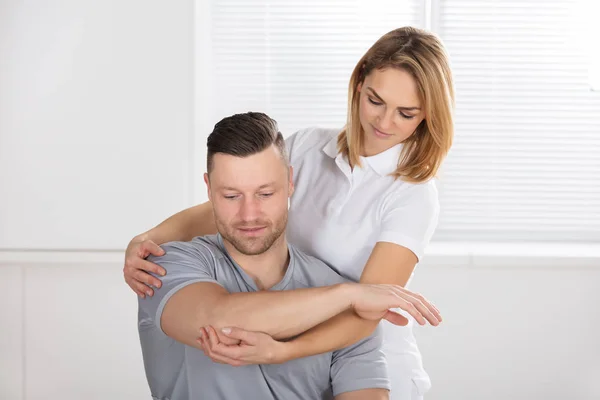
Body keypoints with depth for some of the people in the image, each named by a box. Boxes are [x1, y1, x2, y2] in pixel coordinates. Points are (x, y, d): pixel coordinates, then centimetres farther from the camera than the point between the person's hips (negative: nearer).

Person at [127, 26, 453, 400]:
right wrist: (145, 240, -23)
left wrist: (278, 352, -43)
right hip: (295, 370, 4)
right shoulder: (306, 147, -5)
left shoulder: (415, 195, -18)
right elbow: (218, 210, -4)